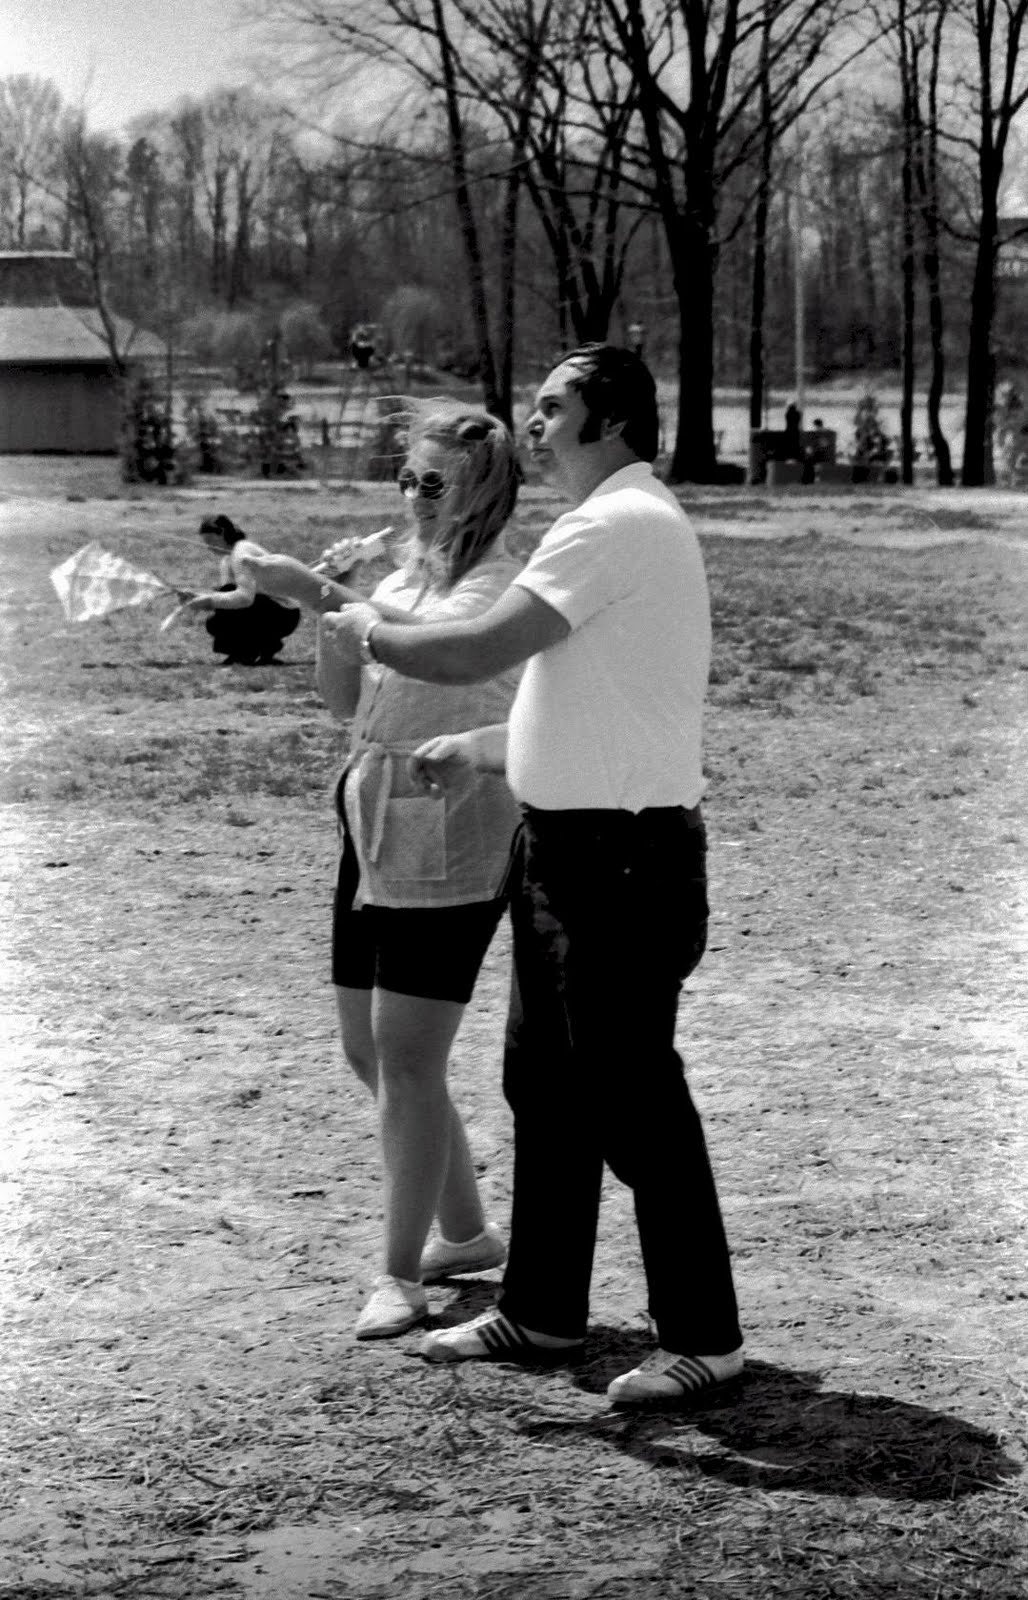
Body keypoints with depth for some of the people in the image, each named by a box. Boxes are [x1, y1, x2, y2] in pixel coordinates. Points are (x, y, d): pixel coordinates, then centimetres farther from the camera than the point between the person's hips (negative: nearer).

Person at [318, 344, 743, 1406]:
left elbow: (477, 653, -23)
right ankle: (542, 1311, 28)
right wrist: (478, 749, 15)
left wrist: (368, 634, -5)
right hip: (565, 846, 11)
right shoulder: (619, 525, 17)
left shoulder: (618, 525, -17)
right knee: (544, 1083, 16)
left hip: (620, 859, -11)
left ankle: (702, 1337, 5)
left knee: (631, 1094, -4)